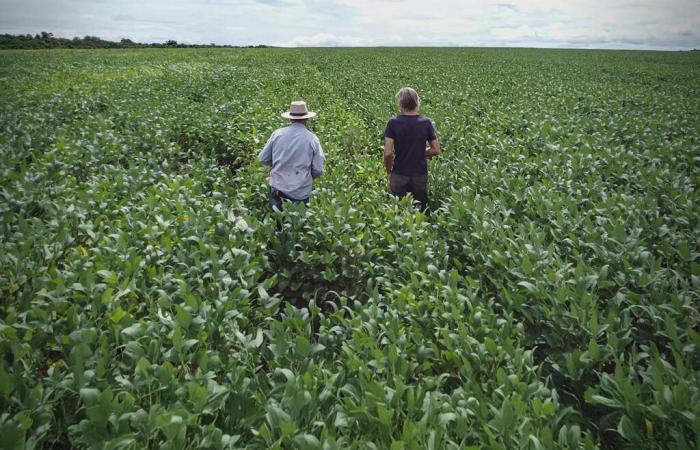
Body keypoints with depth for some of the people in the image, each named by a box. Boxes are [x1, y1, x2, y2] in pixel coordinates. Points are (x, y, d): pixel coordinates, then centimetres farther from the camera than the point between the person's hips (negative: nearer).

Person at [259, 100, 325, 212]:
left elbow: (263, 159, 5)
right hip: (301, 193, 0)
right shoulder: (312, 139, -6)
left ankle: (277, 202, 10)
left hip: (278, 187, 0)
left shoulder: (278, 133, -2)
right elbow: (318, 171, -4)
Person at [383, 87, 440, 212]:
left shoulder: (393, 123, -11)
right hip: (420, 175, 2)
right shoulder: (426, 123, -5)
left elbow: (388, 153, -15)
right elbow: (436, 150, -1)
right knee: (421, 209, 15)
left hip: (399, 175, -1)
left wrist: (388, 171, 2)